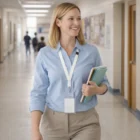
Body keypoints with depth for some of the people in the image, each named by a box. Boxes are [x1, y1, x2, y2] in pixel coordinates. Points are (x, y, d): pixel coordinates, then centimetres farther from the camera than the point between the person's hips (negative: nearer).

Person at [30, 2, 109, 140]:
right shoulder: (45, 54, -3)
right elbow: (38, 93, -3)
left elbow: (104, 83, 9)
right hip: (54, 122, 0)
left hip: (86, 122, 0)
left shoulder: (92, 51, -1)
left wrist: (96, 90, -15)